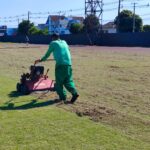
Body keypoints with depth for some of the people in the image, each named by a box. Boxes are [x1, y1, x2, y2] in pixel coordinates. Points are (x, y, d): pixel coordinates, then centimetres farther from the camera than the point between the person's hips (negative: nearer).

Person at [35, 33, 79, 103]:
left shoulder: (53, 43, 9)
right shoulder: (64, 42, 22)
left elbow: (47, 54, 15)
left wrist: (40, 60, 31)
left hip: (60, 64, -5)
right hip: (68, 63, 5)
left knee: (59, 82, 5)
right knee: (68, 80, 10)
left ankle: (63, 97, 3)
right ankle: (74, 93, -7)